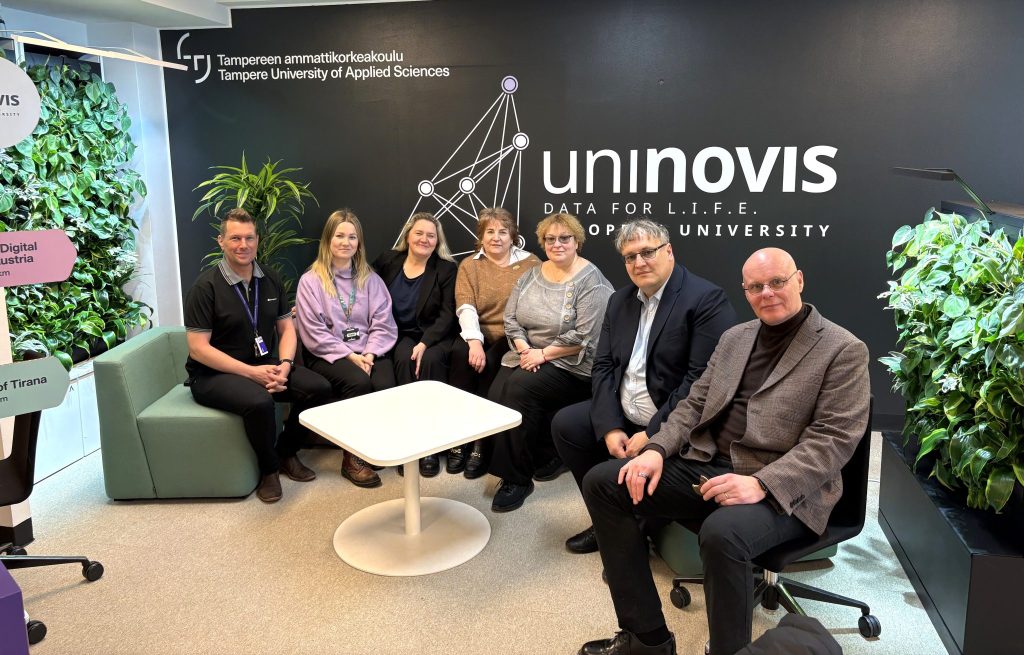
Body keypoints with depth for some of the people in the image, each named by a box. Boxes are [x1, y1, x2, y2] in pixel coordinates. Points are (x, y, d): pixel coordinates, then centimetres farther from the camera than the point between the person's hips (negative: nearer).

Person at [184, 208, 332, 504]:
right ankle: (269, 468, -7)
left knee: (319, 388, -15)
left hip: (264, 366, 6)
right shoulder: (206, 286, -13)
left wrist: (284, 366, -12)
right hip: (214, 374, -6)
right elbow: (198, 348, -16)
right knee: (259, 401, -35)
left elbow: (286, 328, 9)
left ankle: (286, 452, 8)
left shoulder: (270, 280, 6)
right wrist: (252, 372, -22)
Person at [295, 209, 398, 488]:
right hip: (328, 354, -2)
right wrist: (349, 356, -15)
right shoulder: (311, 280, 2)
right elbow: (314, 332, -6)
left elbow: (383, 323, 5)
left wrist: (370, 353, -13)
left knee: (386, 386, -30)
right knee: (359, 382, -33)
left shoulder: (370, 279, 13)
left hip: (367, 352, 3)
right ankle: (353, 457, -15)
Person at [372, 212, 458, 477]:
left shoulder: (447, 269, 2)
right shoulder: (388, 262, 9)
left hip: (435, 336, -1)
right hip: (401, 335, 2)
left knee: (430, 361, -33)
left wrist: (425, 343, -21)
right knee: (404, 360, -31)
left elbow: (447, 314, -8)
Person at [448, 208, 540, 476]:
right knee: (460, 353, -28)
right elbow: (465, 307, -3)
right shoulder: (469, 265, 11)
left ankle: (482, 441, -19)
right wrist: (474, 341, -21)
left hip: (513, 336, -2)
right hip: (480, 333, 2)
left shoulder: (531, 263, 6)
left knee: (491, 363, -30)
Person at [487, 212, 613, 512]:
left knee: (520, 389, -29)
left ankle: (517, 477, -14)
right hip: (527, 355, 6)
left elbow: (584, 336, -17)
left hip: (571, 364, -6)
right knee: (496, 395, -22)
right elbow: (510, 319, 7)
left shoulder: (591, 281, -9)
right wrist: (525, 350, -11)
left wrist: (543, 354, -17)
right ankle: (545, 455, -2)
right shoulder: (530, 276, 11)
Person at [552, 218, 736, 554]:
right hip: (623, 417, 8)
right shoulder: (619, 301, 9)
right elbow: (603, 367, 6)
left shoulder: (706, 299, -15)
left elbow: (703, 379, -22)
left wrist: (653, 434, -22)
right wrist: (609, 427, -9)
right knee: (565, 423, 4)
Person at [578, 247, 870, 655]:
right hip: (707, 464, 7)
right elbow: (695, 403, 15)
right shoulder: (734, 337, 15)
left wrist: (760, 484, -26)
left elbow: (832, 439, -13)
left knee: (722, 533, -39)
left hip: (782, 487, -6)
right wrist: (658, 449, -5)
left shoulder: (843, 350, -5)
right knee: (603, 483, -7)